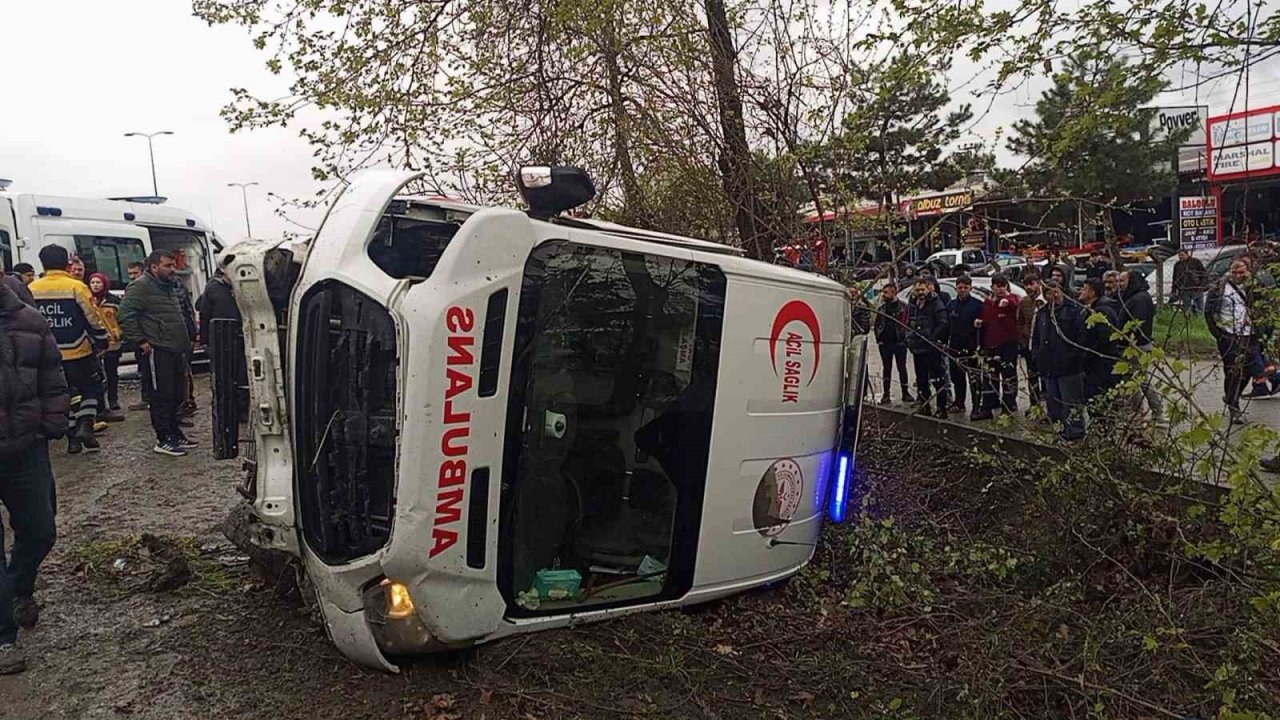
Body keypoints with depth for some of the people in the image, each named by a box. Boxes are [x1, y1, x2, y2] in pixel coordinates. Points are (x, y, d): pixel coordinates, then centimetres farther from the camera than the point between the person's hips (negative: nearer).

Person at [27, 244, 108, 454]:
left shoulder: (31, 290, 2)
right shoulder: (76, 287, -11)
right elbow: (93, 318, -9)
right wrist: (102, 341, 5)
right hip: (79, 353, -4)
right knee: (90, 389, 14)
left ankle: (72, 437, 16)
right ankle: (86, 425, -3)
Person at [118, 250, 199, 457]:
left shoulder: (171, 286, 19)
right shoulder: (141, 286, -11)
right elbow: (126, 315, -19)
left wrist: (185, 344, 20)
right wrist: (141, 341, -19)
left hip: (175, 350, 9)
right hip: (156, 351, -9)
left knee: (175, 395, 15)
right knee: (161, 396, -5)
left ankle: (174, 433, 25)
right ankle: (164, 439, 1)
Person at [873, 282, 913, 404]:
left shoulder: (903, 306, -2)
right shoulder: (881, 307, 10)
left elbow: (907, 324, -5)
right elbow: (877, 324, 12)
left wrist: (904, 339, -13)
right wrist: (878, 339, 2)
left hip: (899, 343, -3)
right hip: (885, 343, 3)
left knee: (902, 368, 4)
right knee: (887, 369, 7)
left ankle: (905, 393, 12)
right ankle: (886, 394, 11)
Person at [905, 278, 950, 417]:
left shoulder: (936, 303, -6)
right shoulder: (912, 304, 15)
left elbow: (943, 324, -12)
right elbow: (908, 323, 24)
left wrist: (933, 338, -17)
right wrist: (909, 338, 12)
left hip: (932, 348, -7)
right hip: (916, 348, 7)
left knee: (936, 379, -8)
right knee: (921, 380, 12)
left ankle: (942, 408, -4)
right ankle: (924, 407, 21)